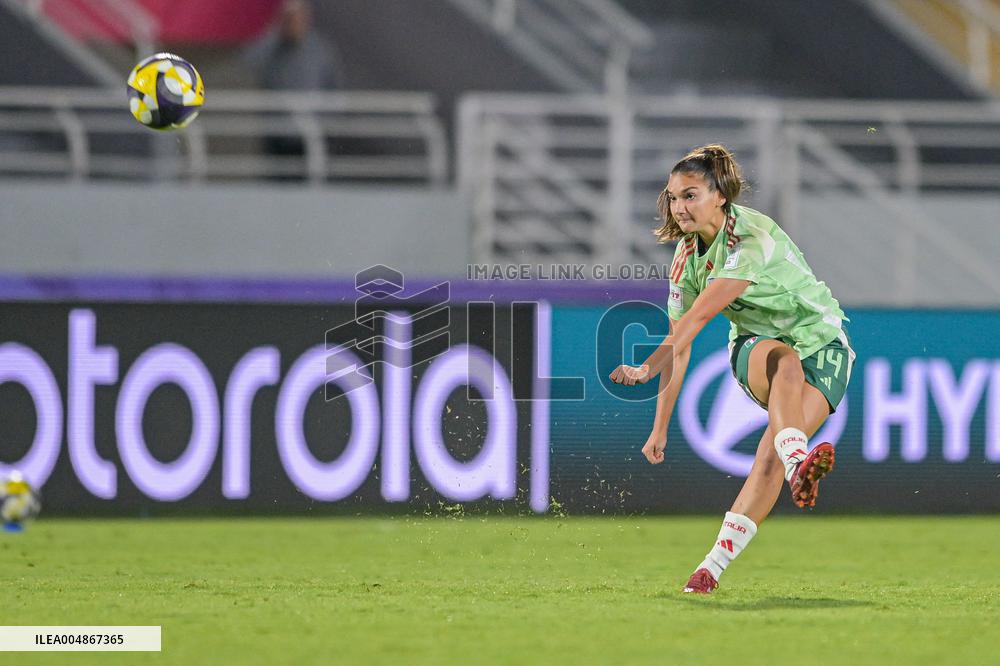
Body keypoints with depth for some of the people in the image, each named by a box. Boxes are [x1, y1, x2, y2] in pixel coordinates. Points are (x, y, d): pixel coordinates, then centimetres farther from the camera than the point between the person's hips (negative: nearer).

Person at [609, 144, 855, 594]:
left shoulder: (753, 237, -23)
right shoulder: (687, 256, -1)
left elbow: (701, 314, -32)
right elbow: (677, 343, 4)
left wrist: (647, 370, -37)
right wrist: (660, 427, 3)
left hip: (821, 344, -4)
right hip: (756, 348, 4)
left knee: (773, 449, -26)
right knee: (784, 359, -35)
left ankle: (716, 561, -23)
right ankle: (797, 464, -62)